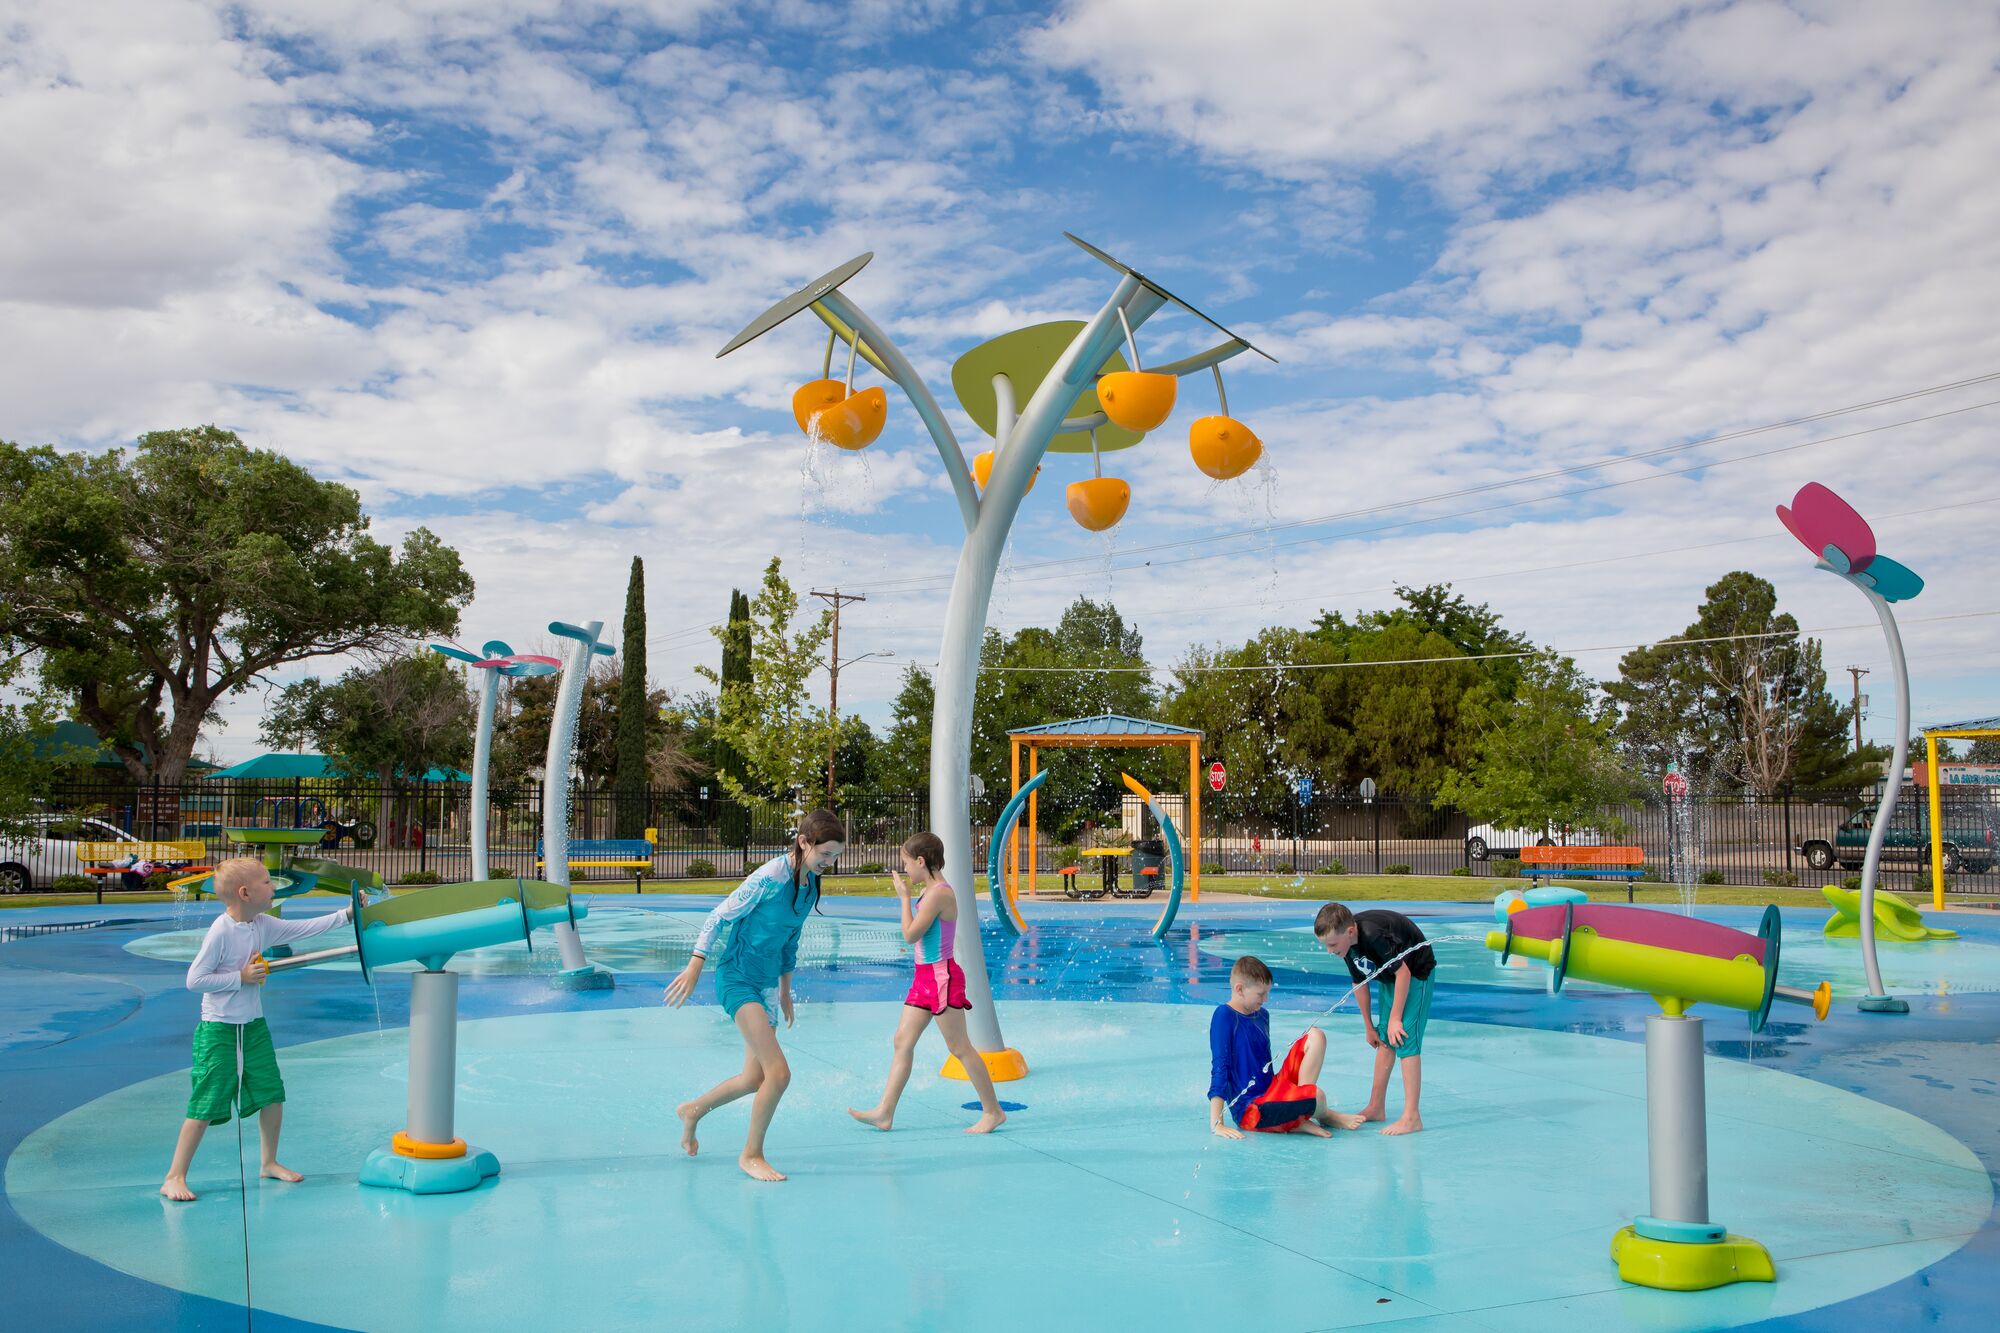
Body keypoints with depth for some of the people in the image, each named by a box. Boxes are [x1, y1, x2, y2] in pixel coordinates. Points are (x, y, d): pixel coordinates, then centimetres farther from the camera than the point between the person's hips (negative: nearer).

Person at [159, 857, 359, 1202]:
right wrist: (241, 977, -18)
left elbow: (305, 928, 7)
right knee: (206, 1106, -4)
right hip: (219, 1031, -7)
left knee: (272, 1095, 10)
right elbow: (194, 979, -18)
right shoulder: (220, 932, -20)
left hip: (254, 1027, 7)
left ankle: (269, 1162, 28)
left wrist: (346, 915, 3)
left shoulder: (264, 926, 1)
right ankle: (174, 1178, 8)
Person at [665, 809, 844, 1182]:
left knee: (755, 1079, 14)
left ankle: (692, 1111, 38)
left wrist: (785, 991, 22)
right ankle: (751, 1154, 4)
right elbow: (721, 915, -15)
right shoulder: (771, 877, -20)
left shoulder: (810, 885, 5)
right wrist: (694, 967, -15)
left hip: (765, 983, 9)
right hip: (737, 978, -9)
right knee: (779, 1073, -15)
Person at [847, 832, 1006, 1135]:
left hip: (941, 975, -10)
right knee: (903, 1041, 8)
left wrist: (905, 897, -11)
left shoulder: (938, 893, -20)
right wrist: (909, 894, 14)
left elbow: (911, 935, -19)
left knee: (959, 1047, -2)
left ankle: (993, 1111, 8)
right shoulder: (929, 891, 11)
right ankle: (885, 1112, 11)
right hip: (925, 975, 10)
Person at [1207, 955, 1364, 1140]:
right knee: (1316, 1097, -32)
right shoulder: (1224, 1015, -13)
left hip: (1272, 1091, 9)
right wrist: (1216, 1124, -23)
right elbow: (1219, 1068, -19)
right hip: (1249, 1110, -9)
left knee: (1315, 1036, 4)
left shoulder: (1262, 1015, 12)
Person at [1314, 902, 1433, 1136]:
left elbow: (1403, 972, -29)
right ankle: (1376, 1107, 21)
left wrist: (1395, 1018, -23)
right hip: (1389, 978, 8)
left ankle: (1411, 1117, -13)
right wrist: (1368, 1027, 9)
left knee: (1405, 1041, -15)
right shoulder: (1348, 943, -11)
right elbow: (1359, 983, 3)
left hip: (1415, 973, -8)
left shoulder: (1373, 935, -37)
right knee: (1385, 1040, 12)